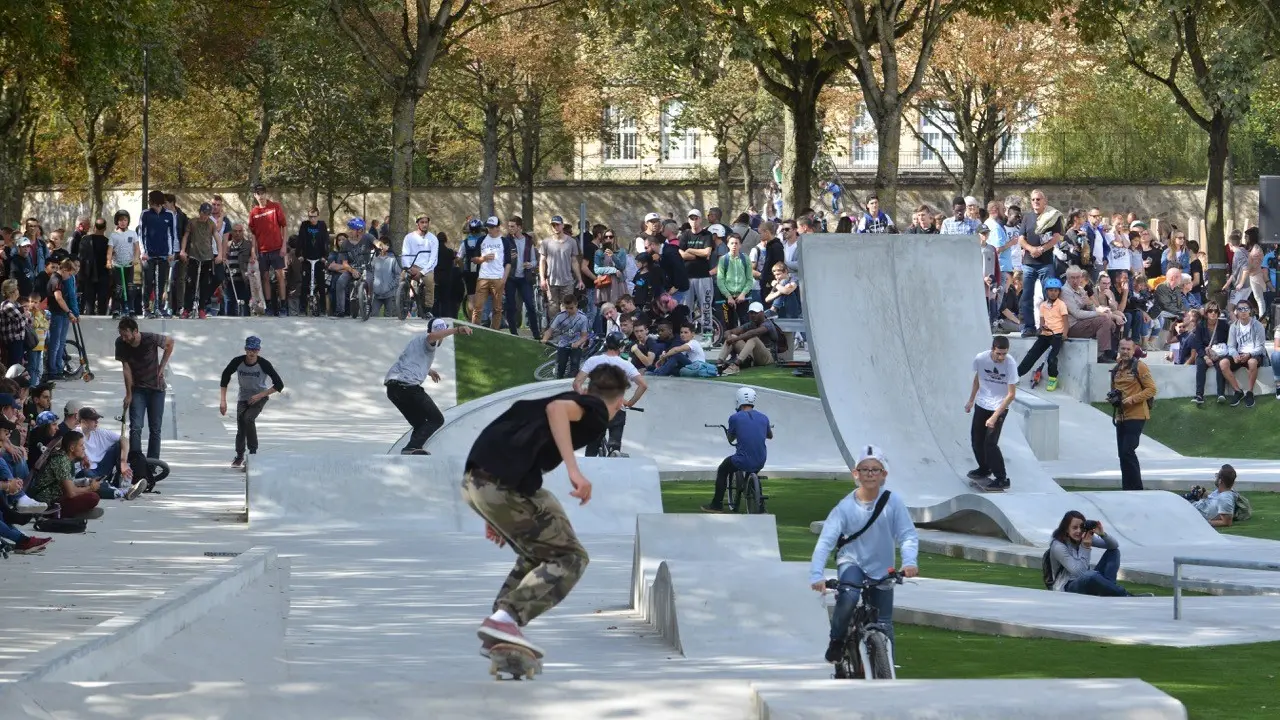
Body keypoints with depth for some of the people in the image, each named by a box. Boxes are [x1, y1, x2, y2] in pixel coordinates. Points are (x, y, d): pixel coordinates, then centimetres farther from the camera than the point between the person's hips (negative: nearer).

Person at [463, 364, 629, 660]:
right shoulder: (597, 412, 5)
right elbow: (557, 409, -18)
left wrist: (496, 516, 34)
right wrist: (574, 470, -24)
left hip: (475, 480, 9)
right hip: (505, 485, -9)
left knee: (539, 554, 25)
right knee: (570, 559, 0)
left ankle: (498, 634, 19)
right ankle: (505, 619, -17)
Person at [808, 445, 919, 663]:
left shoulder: (893, 502, -15)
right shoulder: (846, 507, -17)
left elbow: (908, 535, -17)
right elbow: (825, 542, -22)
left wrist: (910, 561, -37)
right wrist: (817, 575, -35)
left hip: (881, 571, 2)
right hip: (852, 563, -2)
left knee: (884, 627, 4)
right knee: (848, 598, -31)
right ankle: (836, 642, -7)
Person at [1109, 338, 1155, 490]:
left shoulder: (1140, 367, -8)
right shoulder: (1117, 369, 14)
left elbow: (1151, 389, -11)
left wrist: (1133, 399, -20)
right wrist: (1112, 397, 6)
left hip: (1136, 416, -8)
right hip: (1121, 415, 8)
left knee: (1128, 452, -14)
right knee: (1123, 453, 10)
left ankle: (1135, 488, -7)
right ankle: (1127, 488, 18)